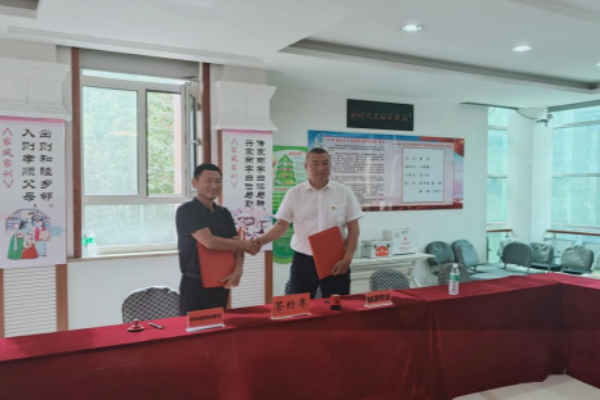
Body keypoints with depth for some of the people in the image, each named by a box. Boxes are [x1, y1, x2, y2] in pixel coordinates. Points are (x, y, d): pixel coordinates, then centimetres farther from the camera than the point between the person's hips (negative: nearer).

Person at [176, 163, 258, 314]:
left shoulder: (224, 213, 11)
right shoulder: (186, 211, -10)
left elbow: (237, 246, 6)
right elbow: (209, 242, -21)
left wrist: (238, 271, -13)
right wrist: (245, 244, -9)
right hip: (195, 284, -6)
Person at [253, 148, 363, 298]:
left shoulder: (344, 192, 0)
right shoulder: (294, 193, 0)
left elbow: (353, 229, 1)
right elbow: (281, 225, 1)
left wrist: (347, 258, -7)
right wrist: (261, 241, -16)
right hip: (303, 261, 0)